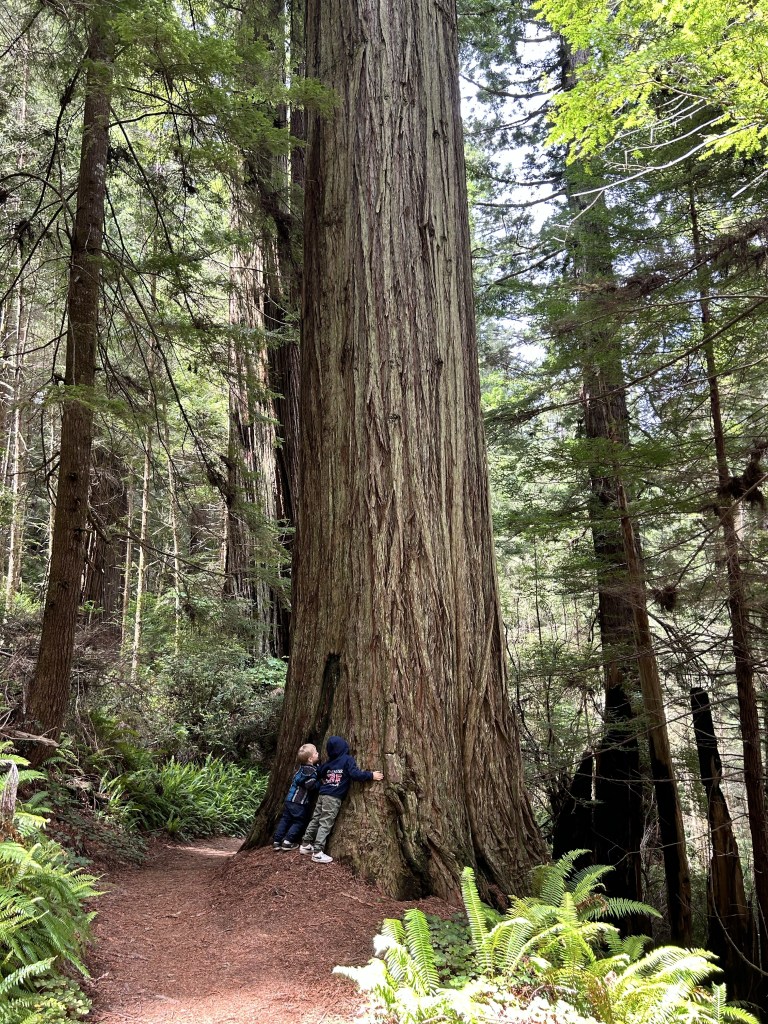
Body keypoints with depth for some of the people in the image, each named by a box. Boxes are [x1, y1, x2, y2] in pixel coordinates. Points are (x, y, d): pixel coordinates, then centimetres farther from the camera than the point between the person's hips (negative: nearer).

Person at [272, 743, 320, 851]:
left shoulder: (304, 767, 6)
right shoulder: (310, 771, -19)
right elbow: (311, 785, -26)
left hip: (290, 799, 8)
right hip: (299, 802, -8)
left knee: (285, 819, 13)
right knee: (299, 821, 7)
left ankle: (276, 841, 15)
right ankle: (288, 842, 5)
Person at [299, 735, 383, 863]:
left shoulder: (327, 763, 13)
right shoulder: (348, 760, -7)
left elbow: (318, 776, 21)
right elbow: (355, 774, -17)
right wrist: (371, 776, -11)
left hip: (322, 795, 7)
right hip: (333, 798, -7)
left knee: (315, 820, 16)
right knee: (325, 824, -6)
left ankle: (305, 845, 25)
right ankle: (318, 853, -7)